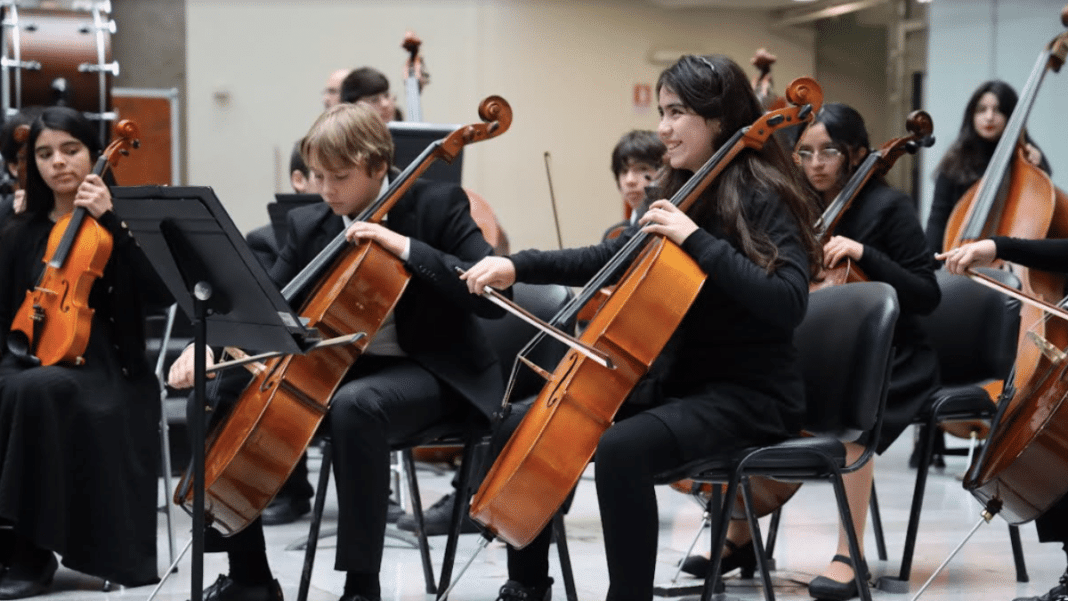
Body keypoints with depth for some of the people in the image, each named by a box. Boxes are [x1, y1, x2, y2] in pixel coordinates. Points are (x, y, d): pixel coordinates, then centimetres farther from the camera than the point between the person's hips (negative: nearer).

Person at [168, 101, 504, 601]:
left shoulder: (438, 204, -9)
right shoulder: (310, 224, 6)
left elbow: (490, 295, -19)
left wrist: (406, 247, -27)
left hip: (428, 373, -6)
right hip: (338, 367, 6)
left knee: (354, 407, -39)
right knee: (220, 395, -9)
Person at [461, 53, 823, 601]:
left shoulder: (762, 200, -14)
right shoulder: (684, 193, 10)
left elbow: (786, 302, -27)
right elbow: (608, 260, 16)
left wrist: (696, 238, -27)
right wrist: (517, 265, 2)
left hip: (747, 394, -8)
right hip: (676, 380, 9)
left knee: (619, 449, -34)